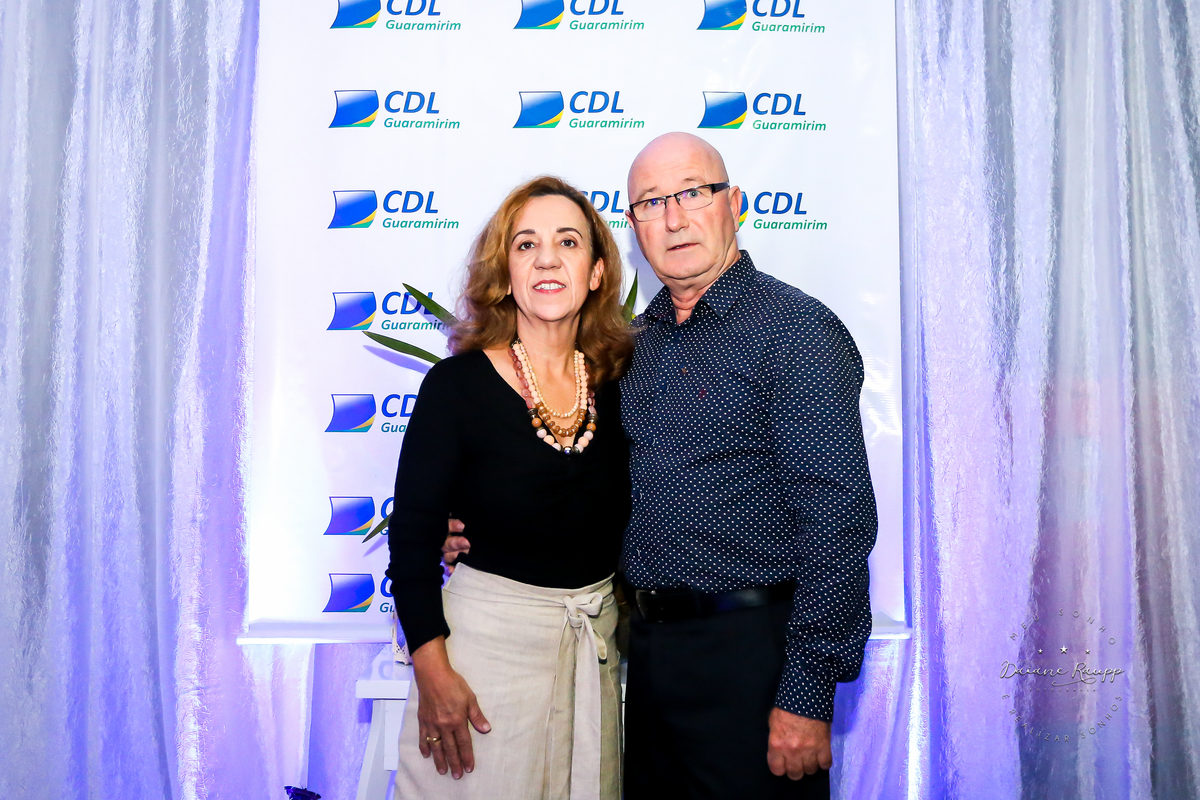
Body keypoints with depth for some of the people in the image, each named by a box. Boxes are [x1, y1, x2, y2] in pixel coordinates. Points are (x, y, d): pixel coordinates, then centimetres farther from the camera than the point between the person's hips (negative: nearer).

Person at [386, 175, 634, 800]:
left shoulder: (620, 382, -2)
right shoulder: (457, 385, -12)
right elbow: (412, 534, -11)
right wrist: (431, 670, -14)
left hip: (600, 641, 4)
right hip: (485, 634, -3)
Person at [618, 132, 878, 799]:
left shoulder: (797, 330, -13)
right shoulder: (639, 340, 9)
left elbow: (840, 521, -18)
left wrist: (807, 696, -19)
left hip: (750, 648, -7)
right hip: (650, 643, 7)